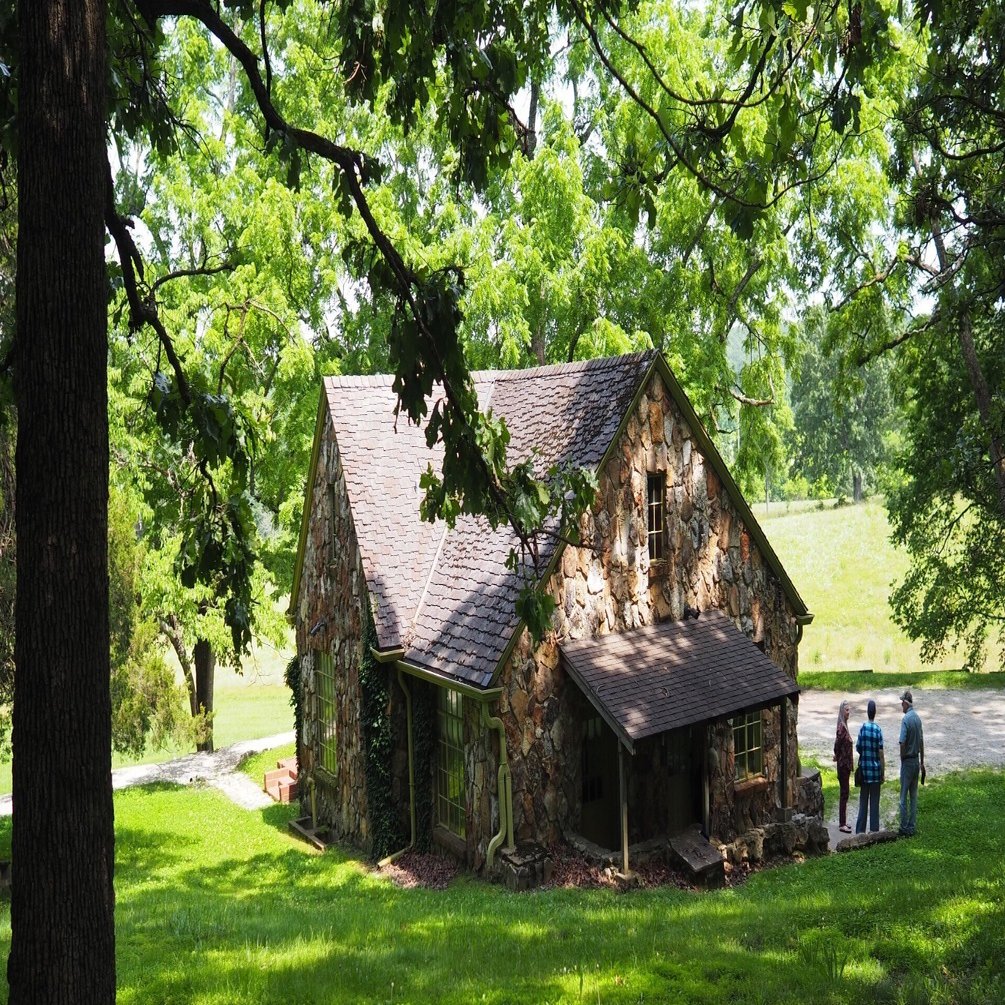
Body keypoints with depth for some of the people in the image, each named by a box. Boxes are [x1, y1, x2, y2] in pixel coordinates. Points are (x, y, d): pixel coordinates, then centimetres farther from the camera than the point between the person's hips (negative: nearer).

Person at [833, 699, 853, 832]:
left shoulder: (844, 725, 11)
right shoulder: (841, 727, -18)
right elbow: (837, 745, -20)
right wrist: (838, 757, -3)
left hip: (846, 764, 9)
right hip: (843, 764, -9)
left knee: (844, 793, 13)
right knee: (844, 793, -4)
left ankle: (842, 822, 20)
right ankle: (842, 824, 1)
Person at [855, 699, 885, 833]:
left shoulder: (862, 728, -4)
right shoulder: (878, 730, -10)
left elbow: (858, 748, 0)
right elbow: (881, 754, -9)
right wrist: (883, 774, -2)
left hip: (864, 768, 2)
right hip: (875, 769, -2)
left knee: (863, 801, 9)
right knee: (874, 802, 5)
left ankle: (860, 830, 10)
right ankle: (874, 830, 9)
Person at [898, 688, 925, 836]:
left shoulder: (906, 719, -18)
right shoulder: (918, 718, 5)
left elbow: (903, 743, -20)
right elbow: (921, 742, 12)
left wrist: (902, 760, -3)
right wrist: (922, 762, 20)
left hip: (907, 761, -7)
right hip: (916, 760, 7)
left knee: (904, 797, 0)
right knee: (914, 795, 12)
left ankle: (905, 828, 3)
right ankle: (912, 827, 16)